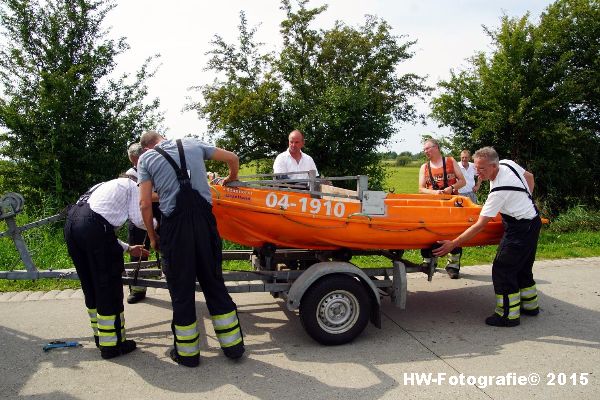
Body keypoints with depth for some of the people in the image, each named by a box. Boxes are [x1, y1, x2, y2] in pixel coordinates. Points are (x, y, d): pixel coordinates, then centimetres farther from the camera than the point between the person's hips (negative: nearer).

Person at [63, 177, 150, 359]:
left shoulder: (104, 187, 35)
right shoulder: (131, 185, 16)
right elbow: (139, 220, 4)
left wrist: (128, 249, 35)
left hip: (70, 221, 8)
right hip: (93, 224, -8)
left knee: (90, 285, 18)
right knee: (109, 286, 2)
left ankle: (100, 335, 31)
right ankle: (111, 344, 10)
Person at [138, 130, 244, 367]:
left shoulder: (146, 158, 8)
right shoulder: (192, 144, 15)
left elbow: (145, 204, 0)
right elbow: (232, 158, 21)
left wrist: (152, 237, 11)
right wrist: (232, 178, 40)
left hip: (174, 225, -2)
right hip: (204, 220, 2)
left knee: (181, 292, 10)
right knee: (214, 283, 14)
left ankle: (187, 353, 21)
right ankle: (233, 345, 22)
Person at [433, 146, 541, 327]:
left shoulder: (499, 190, -29)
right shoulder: (508, 163, -5)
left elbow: (480, 225, -28)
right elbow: (530, 177, 15)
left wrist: (453, 244, -27)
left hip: (520, 229, -10)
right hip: (533, 220, 10)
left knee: (502, 269, -6)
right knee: (522, 267, 21)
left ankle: (509, 315, 2)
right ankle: (530, 305, 35)